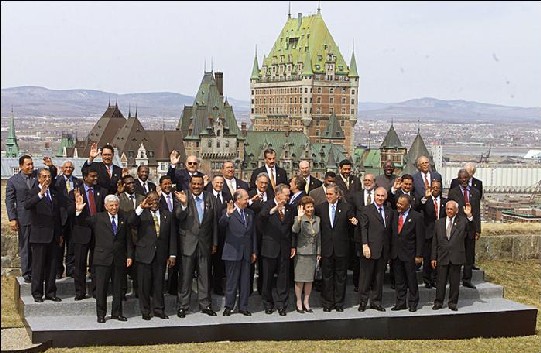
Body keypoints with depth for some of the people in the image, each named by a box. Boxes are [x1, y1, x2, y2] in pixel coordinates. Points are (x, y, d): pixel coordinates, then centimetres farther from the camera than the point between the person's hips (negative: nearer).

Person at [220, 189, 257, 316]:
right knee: (231, 281, 2)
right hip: (233, 252, -5)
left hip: (246, 252, 5)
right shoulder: (228, 212, -5)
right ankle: (228, 306, 11)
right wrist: (227, 214, -46)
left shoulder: (250, 213, 13)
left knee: (245, 281, 8)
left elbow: (253, 233, 15)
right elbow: (222, 223, -26)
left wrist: (254, 251, 12)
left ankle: (243, 307, 16)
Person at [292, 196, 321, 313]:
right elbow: (295, 230, -27)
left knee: (309, 279, 9)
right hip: (301, 253, -5)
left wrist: (319, 253, 11)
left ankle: (306, 302, 18)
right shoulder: (299, 219, -8)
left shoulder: (317, 219, 8)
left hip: (313, 254, 5)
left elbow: (318, 237, 13)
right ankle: (299, 303, 10)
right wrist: (299, 218, -40)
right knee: (300, 279, 0)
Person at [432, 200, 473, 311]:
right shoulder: (439, 222, 9)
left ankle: (453, 303, 14)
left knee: (454, 282, 5)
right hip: (442, 257, 2)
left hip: (456, 257, -2)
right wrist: (433, 258, 5)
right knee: (441, 281, 6)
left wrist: (469, 215, -30)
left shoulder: (462, 221, 3)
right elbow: (435, 242, 10)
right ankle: (438, 302, 15)